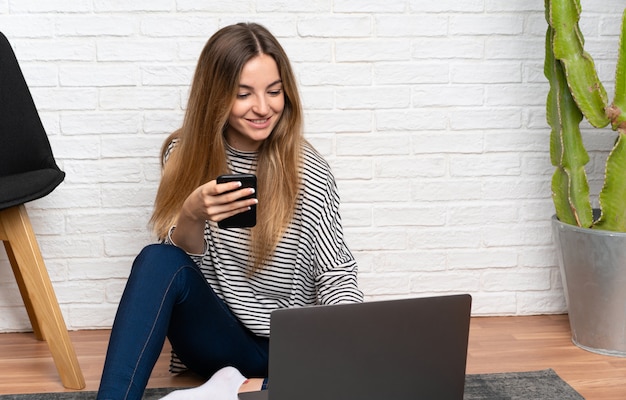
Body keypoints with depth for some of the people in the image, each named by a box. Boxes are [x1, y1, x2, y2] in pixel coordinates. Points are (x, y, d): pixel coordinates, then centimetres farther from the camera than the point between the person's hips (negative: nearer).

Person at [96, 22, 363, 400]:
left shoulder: (309, 174, -9)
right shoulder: (186, 154, -2)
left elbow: (337, 276, -6)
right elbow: (178, 258, -1)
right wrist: (192, 216, -24)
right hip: (216, 336, 1)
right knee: (158, 260, -28)